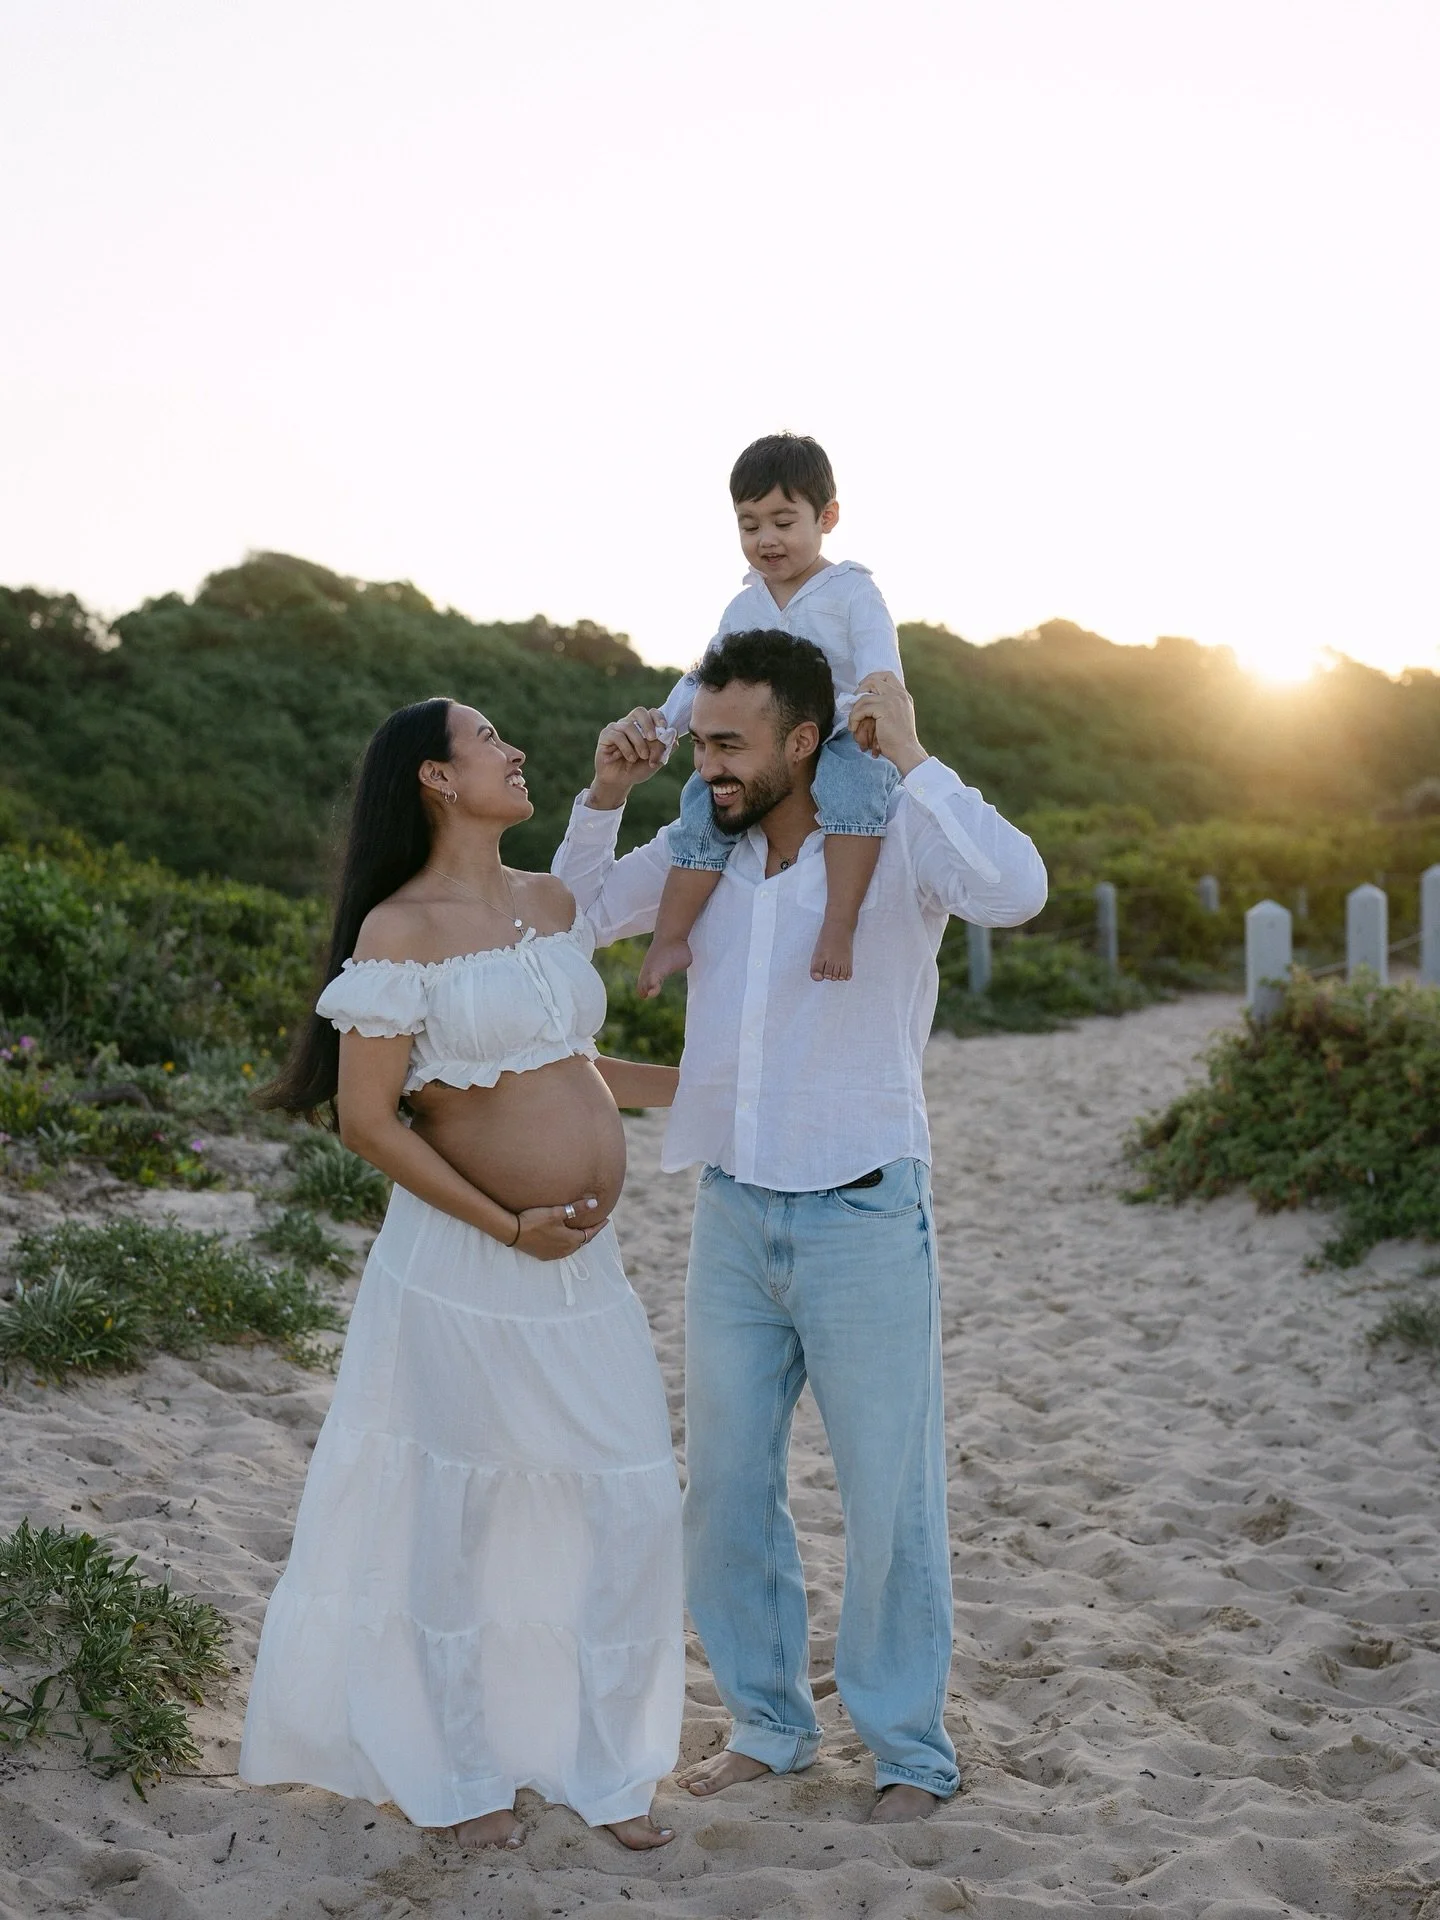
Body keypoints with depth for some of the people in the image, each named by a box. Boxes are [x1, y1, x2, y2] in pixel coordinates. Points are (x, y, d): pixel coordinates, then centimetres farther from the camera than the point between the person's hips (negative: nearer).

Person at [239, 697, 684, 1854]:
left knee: (634, 1509, 7)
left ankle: (608, 1769, 24)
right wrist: (509, 1226, -16)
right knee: (455, 1520, 9)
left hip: (587, 1262, 6)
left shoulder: (556, 904, 8)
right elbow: (367, 1119, -14)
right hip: (463, 1264, -6)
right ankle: (457, 1776, 28)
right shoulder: (400, 931, -12)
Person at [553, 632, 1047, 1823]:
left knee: (890, 1494, 6)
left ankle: (909, 1748, 23)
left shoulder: (898, 840, -12)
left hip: (864, 1216, -5)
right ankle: (769, 1722, 31)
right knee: (727, 1484, 13)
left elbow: (1015, 890, -32)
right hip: (734, 1212, 6)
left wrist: (909, 758, -28)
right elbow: (575, 921, 15)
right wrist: (607, 794, 0)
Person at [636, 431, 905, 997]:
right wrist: (666, 719, 6)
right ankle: (670, 938, -14)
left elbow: (878, 656, -15)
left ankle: (839, 922, -44)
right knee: (706, 801, -21)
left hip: (841, 742, -5)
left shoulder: (851, 591, 1)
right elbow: (707, 675, 24)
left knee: (853, 779, -39)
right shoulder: (744, 607, 18)